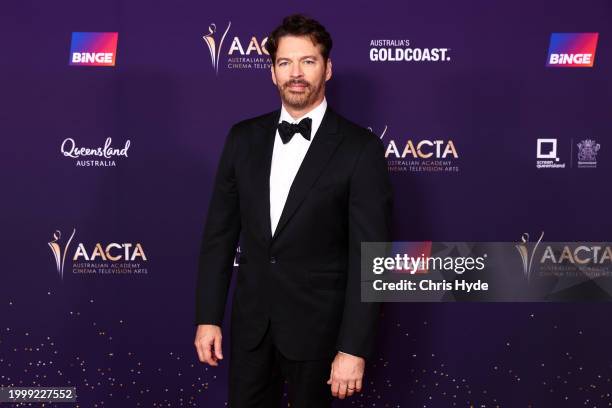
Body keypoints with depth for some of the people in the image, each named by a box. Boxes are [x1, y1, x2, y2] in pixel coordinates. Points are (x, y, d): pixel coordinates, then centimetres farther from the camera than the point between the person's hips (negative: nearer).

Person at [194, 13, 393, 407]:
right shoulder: (244, 137, 2)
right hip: (251, 318, 4)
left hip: (317, 323, -3)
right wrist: (208, 316, 2)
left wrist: (355, 347, -15)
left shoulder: (361, 148, -11)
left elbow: (369, 255, -13)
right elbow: (220, 231, 4)